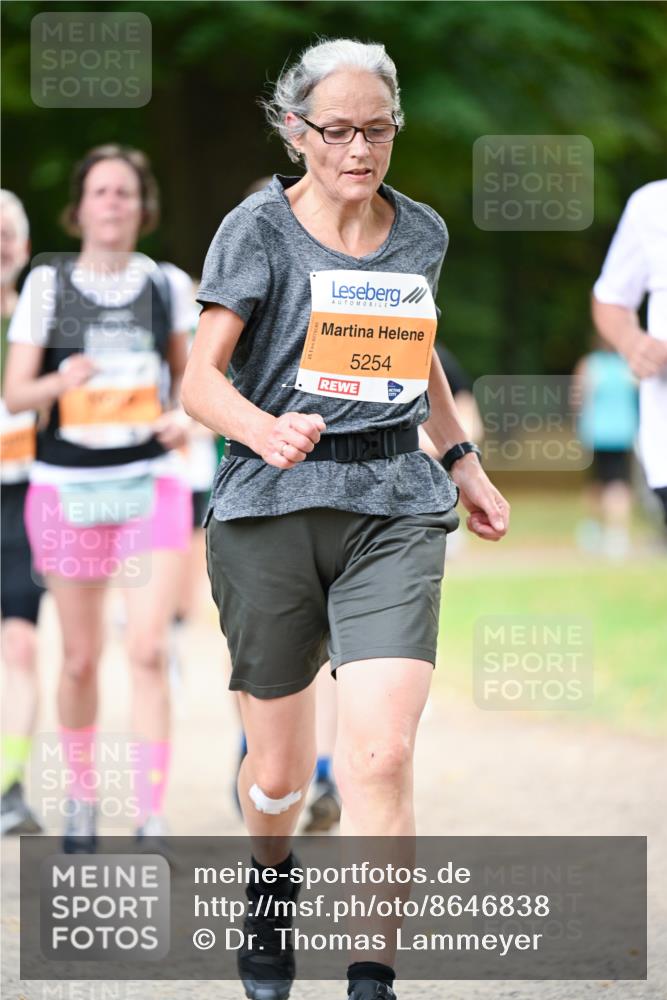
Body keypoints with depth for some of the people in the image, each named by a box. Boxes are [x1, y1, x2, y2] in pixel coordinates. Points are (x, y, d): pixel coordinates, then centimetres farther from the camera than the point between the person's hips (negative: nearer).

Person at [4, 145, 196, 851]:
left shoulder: (168, 285, 3)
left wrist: (182, 417, -5)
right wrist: (63, 381, -23)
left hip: (151, 482, 0)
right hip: (68, 485, 0)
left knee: (147, 651, -14)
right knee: (80, 659, 8)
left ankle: (151, 821, -13)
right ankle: (81, 795, 30)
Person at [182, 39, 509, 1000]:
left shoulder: (421, 233, 10)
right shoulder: (258, 230, -3)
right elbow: (201, 381, -10)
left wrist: (462, 457, 26)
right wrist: (265, 430, -29)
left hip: (394, 506, 2)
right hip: (273, 503, -2)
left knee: (382, 755, -15)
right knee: (280, 766, 8)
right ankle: (271, 881, 43)